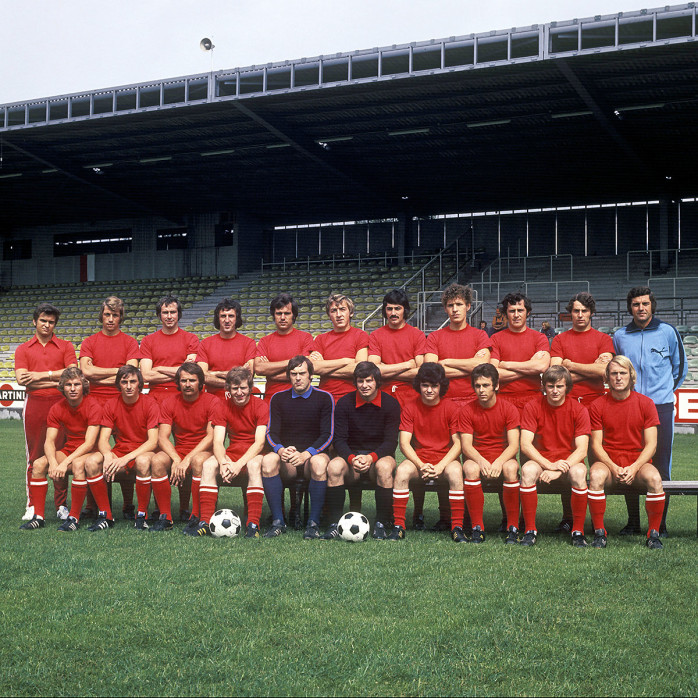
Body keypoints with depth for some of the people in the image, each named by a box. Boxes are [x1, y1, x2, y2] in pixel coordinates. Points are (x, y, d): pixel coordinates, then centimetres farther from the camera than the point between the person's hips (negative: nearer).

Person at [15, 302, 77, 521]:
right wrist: (57, 382, -7)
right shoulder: (23, 349, 13)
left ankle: (61, 505, 8)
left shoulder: (65, 347, 12)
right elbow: (21, 378, -2)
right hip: (34, 404, 0)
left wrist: (42, 375, -8)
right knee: (35, 457, 1)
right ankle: (32, 507, 7)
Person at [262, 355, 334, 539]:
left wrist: (306, 454, -20)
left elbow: (327, 435, -2)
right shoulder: (278, 399, 12)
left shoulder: (324, 398, 6)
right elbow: (271, 433, 5)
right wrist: (281, 450, -19)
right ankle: (278, 522, -24)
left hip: (314, 453, -2)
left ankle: (313, 523, -25)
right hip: (286, 459, 2)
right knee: (268, 461, -32)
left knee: (319, 463, -38)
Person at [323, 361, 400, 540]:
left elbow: (391, 441, -8)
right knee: (334, 466, -32)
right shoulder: (344, 403, 0)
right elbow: (339, 439, -4)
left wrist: (372, 457, -27)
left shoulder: (391, 403, -3)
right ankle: (334, 523, -22)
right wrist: (352, 458, -25)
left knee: (384, 466, -37)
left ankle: (381, 523, -23)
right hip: (351, 455, 1)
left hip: (380, 455, -1)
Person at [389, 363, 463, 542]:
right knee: (402, 471, -31)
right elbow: (404, 443, -4)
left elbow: (458, 443, -5)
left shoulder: (451, 408, -2)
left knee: (455, 471, -35)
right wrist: (421, 465, -20)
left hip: (445, 460, -1)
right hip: (419, 459, 1)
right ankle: (398, 527, -23)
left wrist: (440, 466, -20)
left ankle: (457, 528, -27)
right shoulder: (410, 408, 2)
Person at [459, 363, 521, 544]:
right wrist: (481, 461, -29)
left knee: (511, 468, -35)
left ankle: (513, 527, -23)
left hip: (503, 458, 0)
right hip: (477, 457, 1)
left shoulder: (508, 409, -3)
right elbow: (466, 445, -8)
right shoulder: (467, 411, -1)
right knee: (470, 468, -35)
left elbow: (514, 445, -10)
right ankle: (477, 528, -26)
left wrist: (499, 462, -30)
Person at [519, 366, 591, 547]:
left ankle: (578, 531, -19)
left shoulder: (578, 410, -5)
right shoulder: (533, 407, -4)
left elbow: (582, 450, -12)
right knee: (527, 470, -32)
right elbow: (525, 444, -12)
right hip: (541, 460, 0)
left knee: (578, 472, -34)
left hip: (569, 461, 0)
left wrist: (558, 470, -27)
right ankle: (530, 530, -21)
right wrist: (550, 465, -26)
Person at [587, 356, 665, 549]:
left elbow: (651, 444, -2)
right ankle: (599, 533, -20)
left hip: (638, 461, 0)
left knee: (654, 478, -32)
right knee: (596, 476, -34)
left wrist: (634, 468, -18)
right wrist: (614, 468, -19)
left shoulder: (645, 403, 1)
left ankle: (654, 534, -15)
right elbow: (596, 444, -2)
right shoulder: (598, 405, 1)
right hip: (607, 461, 0)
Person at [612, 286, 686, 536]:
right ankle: (633, 522, 10)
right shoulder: (619, 336, 9)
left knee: (660, 466, -2)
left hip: (661, 407, -2)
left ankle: (660, 523, 5)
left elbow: (680, 367, 15)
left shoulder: (668, 332, 4)